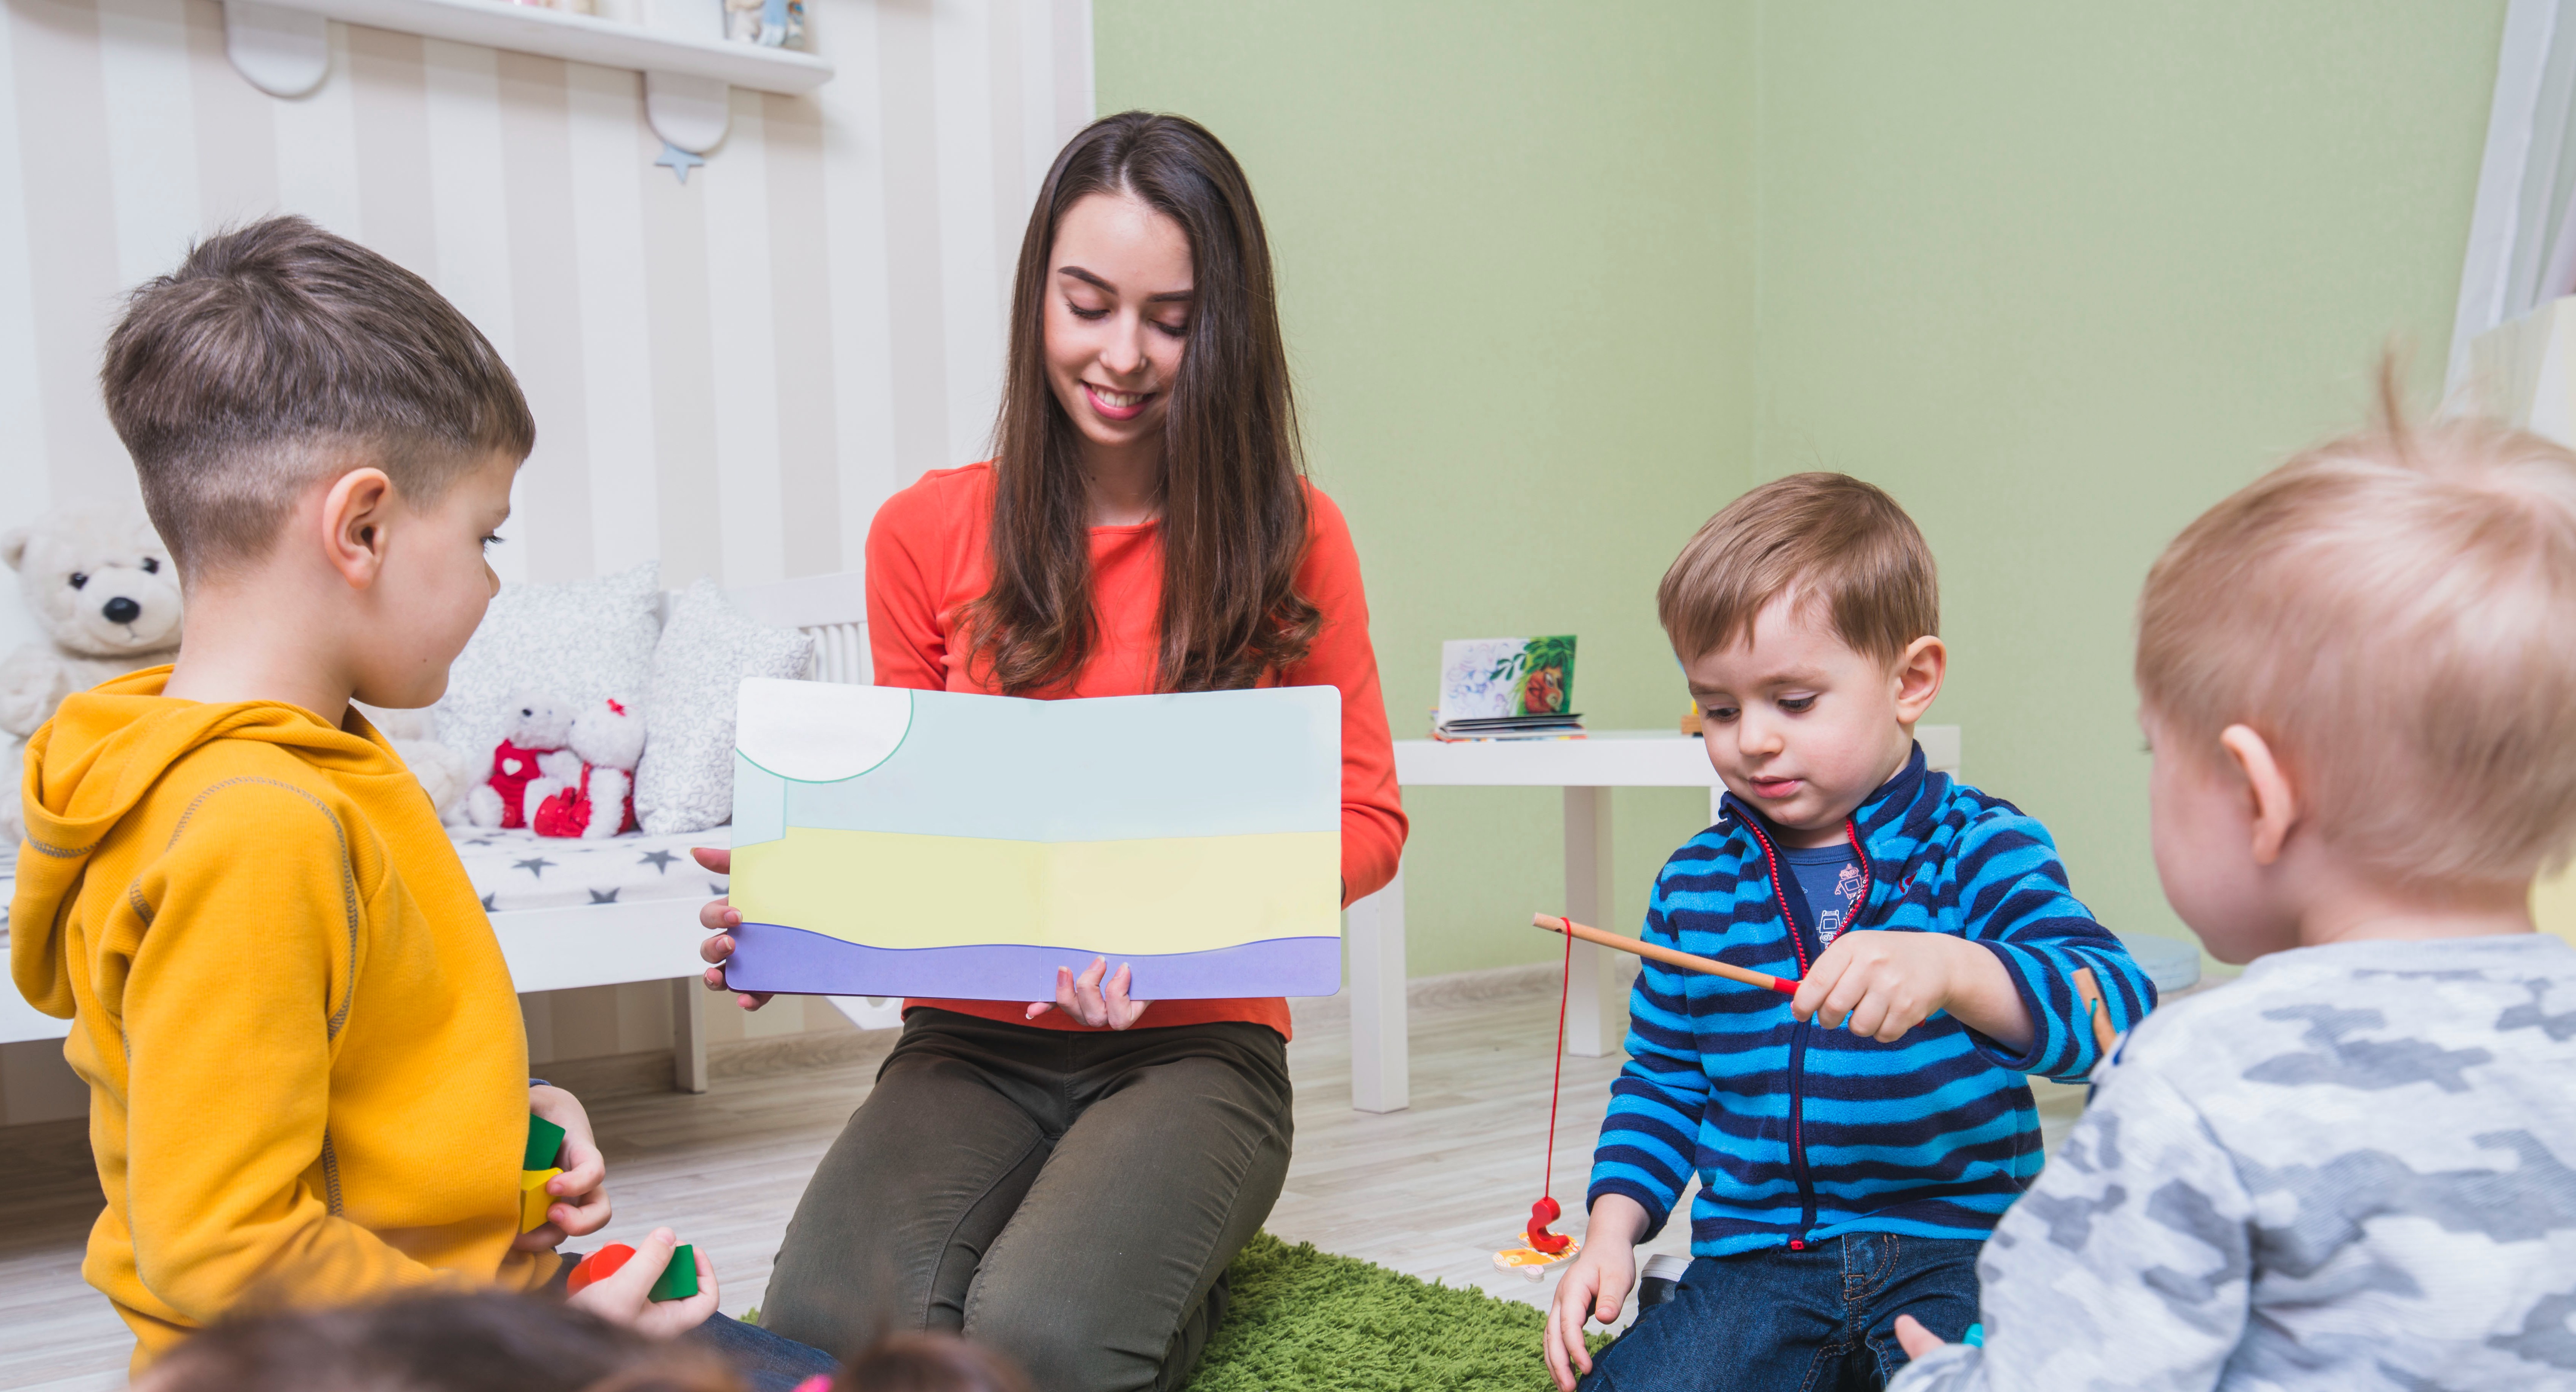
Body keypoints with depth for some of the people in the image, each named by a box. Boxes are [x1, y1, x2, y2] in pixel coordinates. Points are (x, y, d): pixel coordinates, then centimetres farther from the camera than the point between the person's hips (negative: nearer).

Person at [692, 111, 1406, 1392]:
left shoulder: (1290, 539, 1)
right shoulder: (925, 536, 5)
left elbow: (1366, 819, 2)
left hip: (1196, 1045, -1)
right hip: (971, 1043, 2)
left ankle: (1172, 1284, 5)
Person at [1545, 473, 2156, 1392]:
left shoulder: (1980, 850, -4)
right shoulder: (1694, 885, 7)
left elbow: (2116, 1009, -19)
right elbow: (1662, 1081, 17)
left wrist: (1951, 971, -37)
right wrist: (1614, 1226, 3)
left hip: (1951, 1245, -4)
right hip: (1758, 1260, 4)